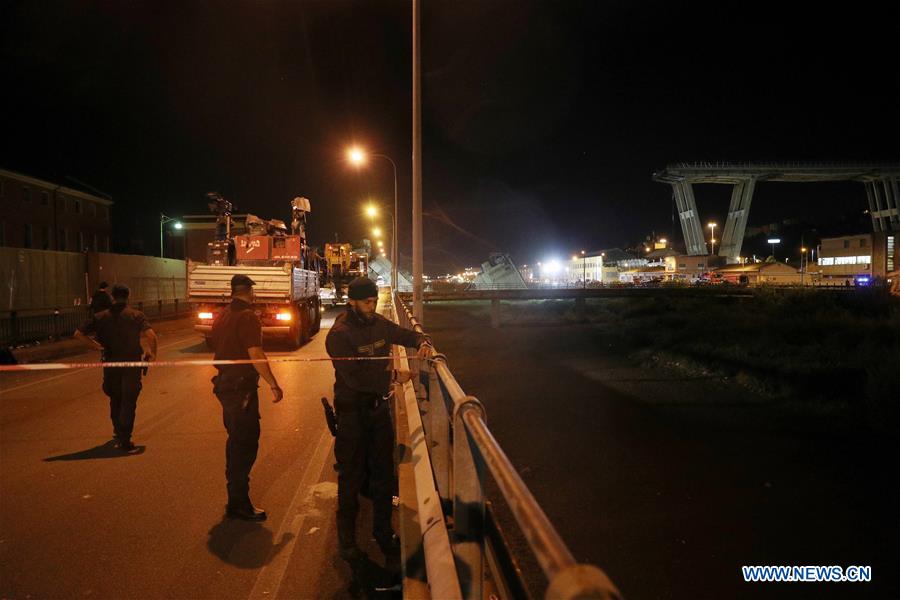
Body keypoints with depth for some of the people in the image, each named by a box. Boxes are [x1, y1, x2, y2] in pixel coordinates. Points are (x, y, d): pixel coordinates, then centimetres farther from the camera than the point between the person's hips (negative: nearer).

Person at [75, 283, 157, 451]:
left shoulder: (101, 317, 2)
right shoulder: (136, 315, -7)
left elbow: (79, 333, -2)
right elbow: (150, 334, -21)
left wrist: (96, 345, 6)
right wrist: (152, 353, -7)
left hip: (111, 363, 3)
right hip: (131, 363, -3)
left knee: (115, 400, 22)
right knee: (128, 402, 2)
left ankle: (118, 432, 35)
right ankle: (124, 439, -3)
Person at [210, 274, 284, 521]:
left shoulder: (221, 316, 11)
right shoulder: (248, 317, -17)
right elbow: (256, 355, -22)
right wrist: (274, 384, -19)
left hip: (225, 384, 9)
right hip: (242, 387, -9)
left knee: (236, 440, 19)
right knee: (245, 444, -2)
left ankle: (236, 498, 29)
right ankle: (239, 504, 2)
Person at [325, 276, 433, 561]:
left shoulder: (380, 323, 2)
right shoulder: (339, 334, -17)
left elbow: (408, 335, 15)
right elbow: (355, 377, -24)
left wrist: (422, 343, -8)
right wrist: (394, 376, -20)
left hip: (379, 407, 6)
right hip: (352, 411, -6)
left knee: (383, 473, 14)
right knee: (352, 476, 5)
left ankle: (384, 532, 29)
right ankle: (347, 539, 20)